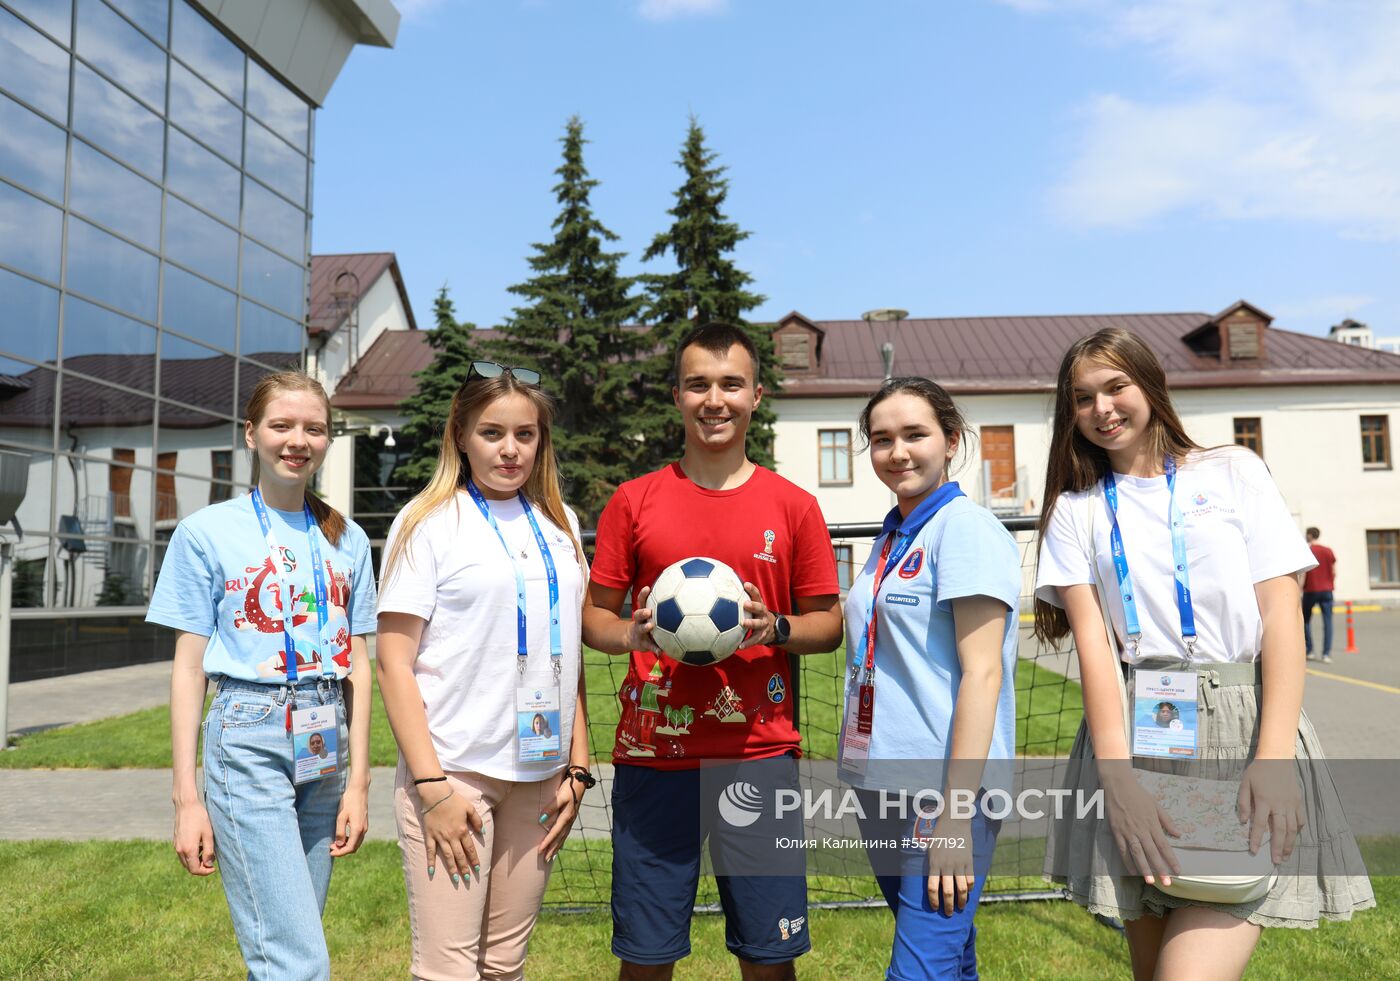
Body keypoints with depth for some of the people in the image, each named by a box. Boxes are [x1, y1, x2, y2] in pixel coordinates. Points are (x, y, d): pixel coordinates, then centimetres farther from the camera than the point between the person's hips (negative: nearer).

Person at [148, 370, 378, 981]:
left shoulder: (347, 539, 9)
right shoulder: (207, 531, 0)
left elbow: (357, 666, 9)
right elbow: (188, 667, 0)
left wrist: (357, 781, 4)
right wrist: (186, 798, -4)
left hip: (326, 745, 4)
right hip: (248, 741, -4)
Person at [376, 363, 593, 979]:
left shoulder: (558, 523, 10)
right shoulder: (428, 523, -3)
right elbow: (394, 663, -7)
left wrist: (577, 767, 8)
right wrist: (432, 785, -14)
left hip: (539, 775, 4)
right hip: (453, 770, -4)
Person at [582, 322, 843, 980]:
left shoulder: (793, 507, 4)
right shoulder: (634, 502, 4)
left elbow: (829, 624, 8)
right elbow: (592, 617, 8)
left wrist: (774, 628, -12)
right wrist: (633, 634, -13)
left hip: (760, 754, 0)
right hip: (652, 755, 0)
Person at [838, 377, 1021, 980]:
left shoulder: (966, 528, -11)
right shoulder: (892, 538, 12)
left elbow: (982, 673, -17)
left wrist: (955, 817, -19)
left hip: (943, 792, -8)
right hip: (880, 784, 8)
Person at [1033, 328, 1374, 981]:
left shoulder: (1233, 472, 8)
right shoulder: (1077, 508, 10)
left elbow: (1282, 613, 1)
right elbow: (1090, 635, -2)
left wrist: (1275, 759, -12)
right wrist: (1116, 776, -14)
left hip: (1241, 729, -1)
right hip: (1134, 737, 2)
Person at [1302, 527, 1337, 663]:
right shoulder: (1329, 551, 5)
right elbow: (1334, 572, 7)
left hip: (1310, 590, -2)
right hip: (1326, 590, 2)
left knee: (1306, 620, 12)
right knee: (1327, 621, 1)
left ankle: (1309, 651, 9)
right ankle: (1326, 654, -7)